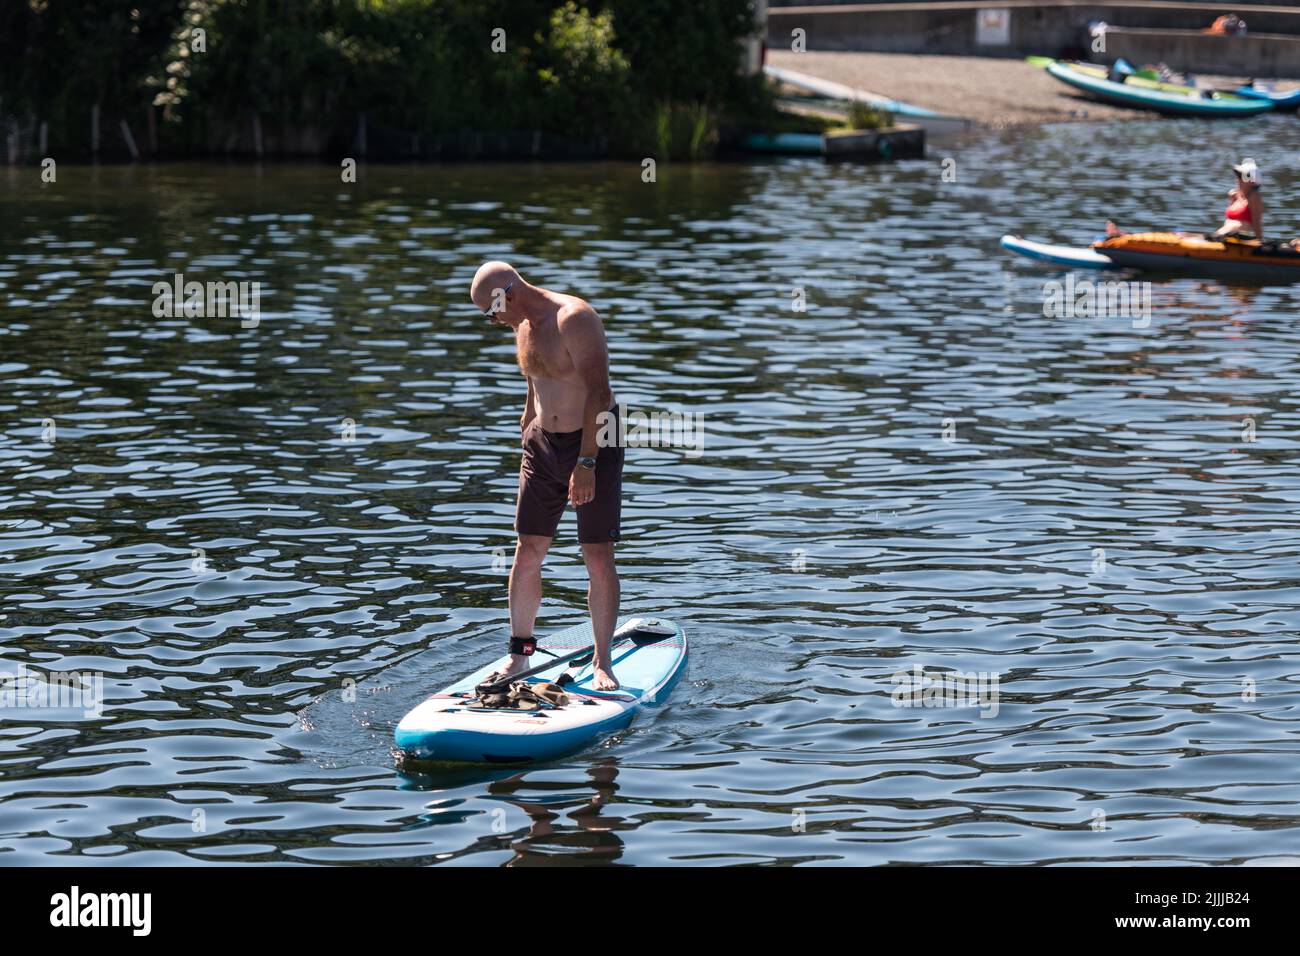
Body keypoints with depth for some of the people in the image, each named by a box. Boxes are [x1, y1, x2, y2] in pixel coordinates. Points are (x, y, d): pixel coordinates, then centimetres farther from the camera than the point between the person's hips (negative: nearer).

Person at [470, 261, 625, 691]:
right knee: (527, 552, 4)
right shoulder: (524, 326, 8)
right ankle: (520, 654, 15)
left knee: (598, 556, -5)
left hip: (594, 444, -7)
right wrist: (526, 438, 18)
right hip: (544, 445, 7)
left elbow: (598, 391, -24)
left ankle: (602, 663, 3)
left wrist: (586, 463, -27)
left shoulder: (574, 319, -19)